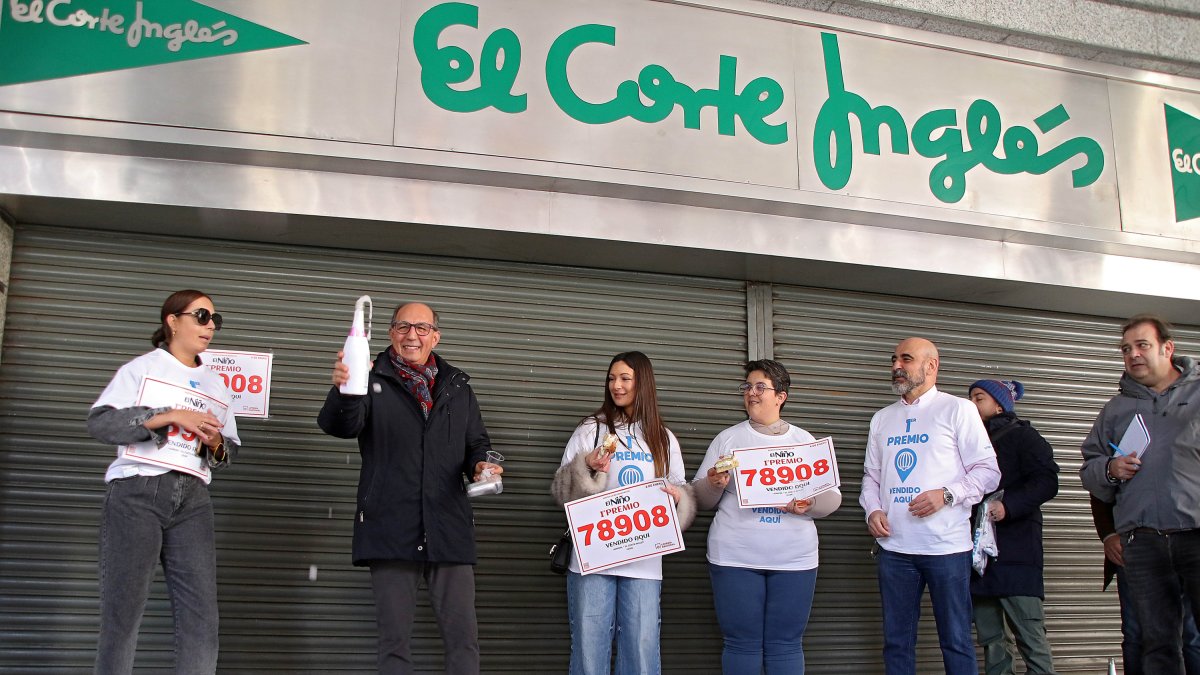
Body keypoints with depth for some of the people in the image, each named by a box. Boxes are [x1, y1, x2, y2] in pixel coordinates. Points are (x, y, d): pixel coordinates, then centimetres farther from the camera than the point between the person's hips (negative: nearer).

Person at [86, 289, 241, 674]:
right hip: (137, 492, -4)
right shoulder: (141, 368, 6)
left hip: (192, 501, 4)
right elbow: (99, 422, -7)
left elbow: (230, 451, 22)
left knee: (202, 618, -5)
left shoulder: (216, 386, 20)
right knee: (122, 613, -5)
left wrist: (217, 446, -2)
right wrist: (170, 416, -14)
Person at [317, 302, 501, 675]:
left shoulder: (457, 386, 15)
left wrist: (481, 465, -4)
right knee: (394, 639, 5)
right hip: (391, 528, -2)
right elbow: (341, 425, -13)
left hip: (449, 529, 2)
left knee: (463, 636, 0)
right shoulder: (373, 381, 5)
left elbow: (477, 444, 20)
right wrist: (344, 391, -35)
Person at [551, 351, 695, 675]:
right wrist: (585, 468, -14)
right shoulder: (590, 430, 7)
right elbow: (561, 490, 3)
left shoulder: (664, 438, 14)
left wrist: (677, 497, -5)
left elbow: (681, 493, 17)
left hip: (644, 562, 2)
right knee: (589, 647, 0)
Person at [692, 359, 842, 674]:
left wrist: (810, 504, -13)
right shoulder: (727, 438, 7)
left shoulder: (804, 440, 10)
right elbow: (700, 498, 6)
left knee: (786, 645, 5)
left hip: (793, 558, 1)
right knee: (741, 644, 2)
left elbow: (833, 497, 8)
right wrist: (714, 486, -15)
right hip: (735, 557, -1)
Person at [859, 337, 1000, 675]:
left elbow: (988, 470, -3)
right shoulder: (882, 419, 16)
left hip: (946, 546, -4)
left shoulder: (958, 409, 0)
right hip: (894, 546, 5)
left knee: (956, 641, 1)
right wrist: (872, 510, 0)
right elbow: (871, 476, 20)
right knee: (896, 641, 9)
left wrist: (947, 494, -17)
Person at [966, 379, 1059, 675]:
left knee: (1030, 634, -8)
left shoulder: (1022, 435, 2)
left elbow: (1047, 481, -12)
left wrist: (1008, 506, -23)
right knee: (990, 637, 7)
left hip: (1015, 550, -7)